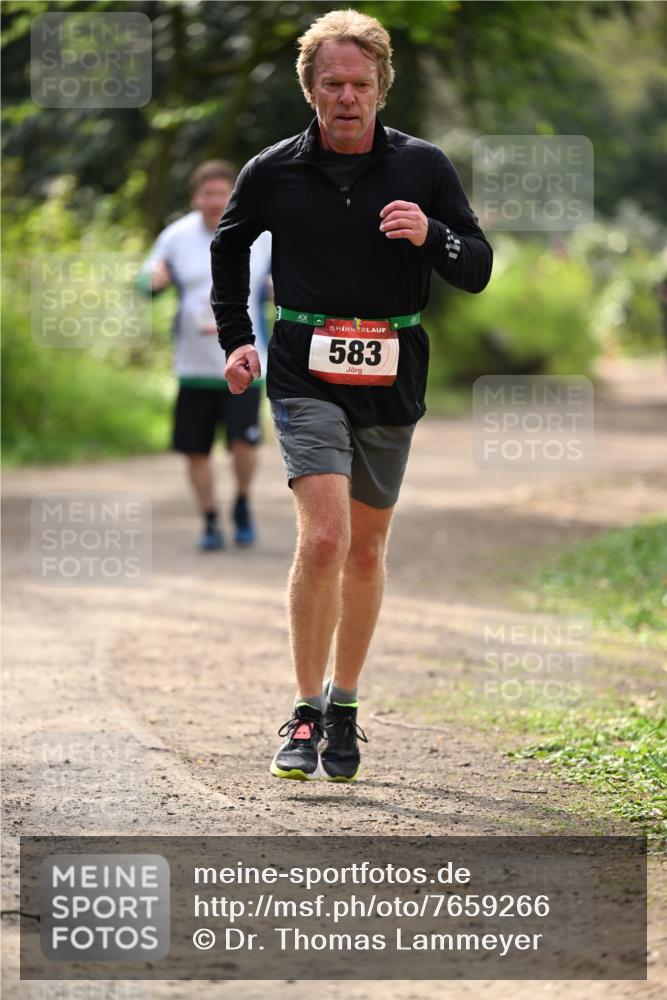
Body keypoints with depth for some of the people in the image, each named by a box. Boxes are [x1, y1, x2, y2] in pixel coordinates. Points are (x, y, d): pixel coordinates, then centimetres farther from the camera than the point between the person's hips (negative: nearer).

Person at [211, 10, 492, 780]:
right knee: (322, 537, -17)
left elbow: (478, 272, 3)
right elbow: (227, 248, 19)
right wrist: (235, 338, 10)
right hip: (305, 376, -2)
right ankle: (305, 716, -10)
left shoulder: (422, 167, 1)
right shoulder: (272, 172, 0)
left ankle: (344, 706, 26)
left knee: (365, 550, 10)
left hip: (392, 379, 2)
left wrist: (431, 236, -17)